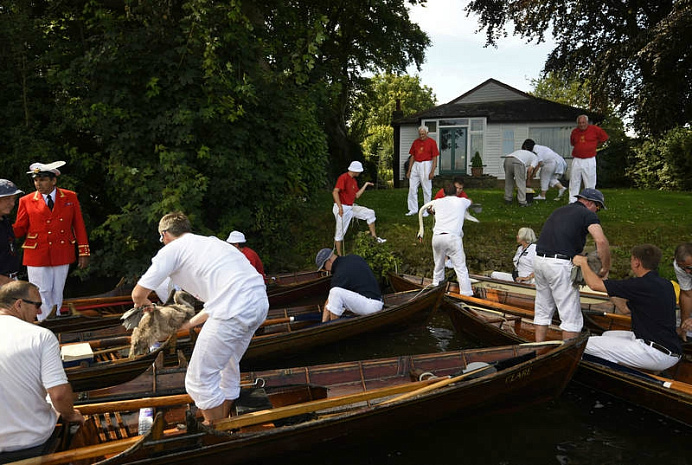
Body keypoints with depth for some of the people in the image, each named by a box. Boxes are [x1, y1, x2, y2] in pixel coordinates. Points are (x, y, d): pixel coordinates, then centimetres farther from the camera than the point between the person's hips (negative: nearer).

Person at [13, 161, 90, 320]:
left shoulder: (70, 197, 2)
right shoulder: (26, 201, -1)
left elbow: (79, 226, 5)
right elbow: (19, 230, 1)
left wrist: (83, 253, 3)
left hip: (62, 254, 1)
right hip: (37, 256, -1)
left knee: (57, 294, 11)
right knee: (42, 295, 2)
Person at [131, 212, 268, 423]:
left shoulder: (172, 249, 8)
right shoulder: (209, 241, 30)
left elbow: (138, 294, 8)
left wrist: (144, 303, 32)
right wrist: (191, 322, 41)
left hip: (234, 309, -9)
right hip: (260, 302, 9)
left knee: (200, 380, 5)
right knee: (228, 366, 28)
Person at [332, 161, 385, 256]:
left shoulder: (354, 181, 13)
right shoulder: (343, 178, -16)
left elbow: (357, 195, 14)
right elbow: (335, 192, -25)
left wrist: (365, 185, 11)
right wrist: (340, 207, -31)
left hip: (351, 207, 9)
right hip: (342, 209, -9)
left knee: (370, 213, 8)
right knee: (340, 232, -4)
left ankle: (374, 236, 16)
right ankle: (339, 255, 4)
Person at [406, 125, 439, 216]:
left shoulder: (432, 142, -4)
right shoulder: (415, 142, 9)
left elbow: (435, 158, -7)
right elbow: (412, 156, 12)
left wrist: (432, 171, -14)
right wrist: (409, 170, 7)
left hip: (426, 165, -5)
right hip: (415, 165, 5)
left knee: (427, 189, 1)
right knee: (412, 188, 4)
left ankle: (426, 210, 10)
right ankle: (413, 209, 13)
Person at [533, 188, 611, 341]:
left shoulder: (559, 211, 23)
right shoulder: (587, 214, 1)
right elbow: (601, 241, -16)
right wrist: (605, 268, -5)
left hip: (539, 260, 8)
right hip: (560, 265, -8)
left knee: (543, 311, 17)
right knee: (571, 315, 2)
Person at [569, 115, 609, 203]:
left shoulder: (594, 129, -2)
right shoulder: (574, 131, 7)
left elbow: (604, 137, 12)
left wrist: (594, 146, 13)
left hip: (589, 160, -2)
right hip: (576, 160, 3)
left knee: (590, 183, 2)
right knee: (574, 182, 2)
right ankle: (572, 202, 8)